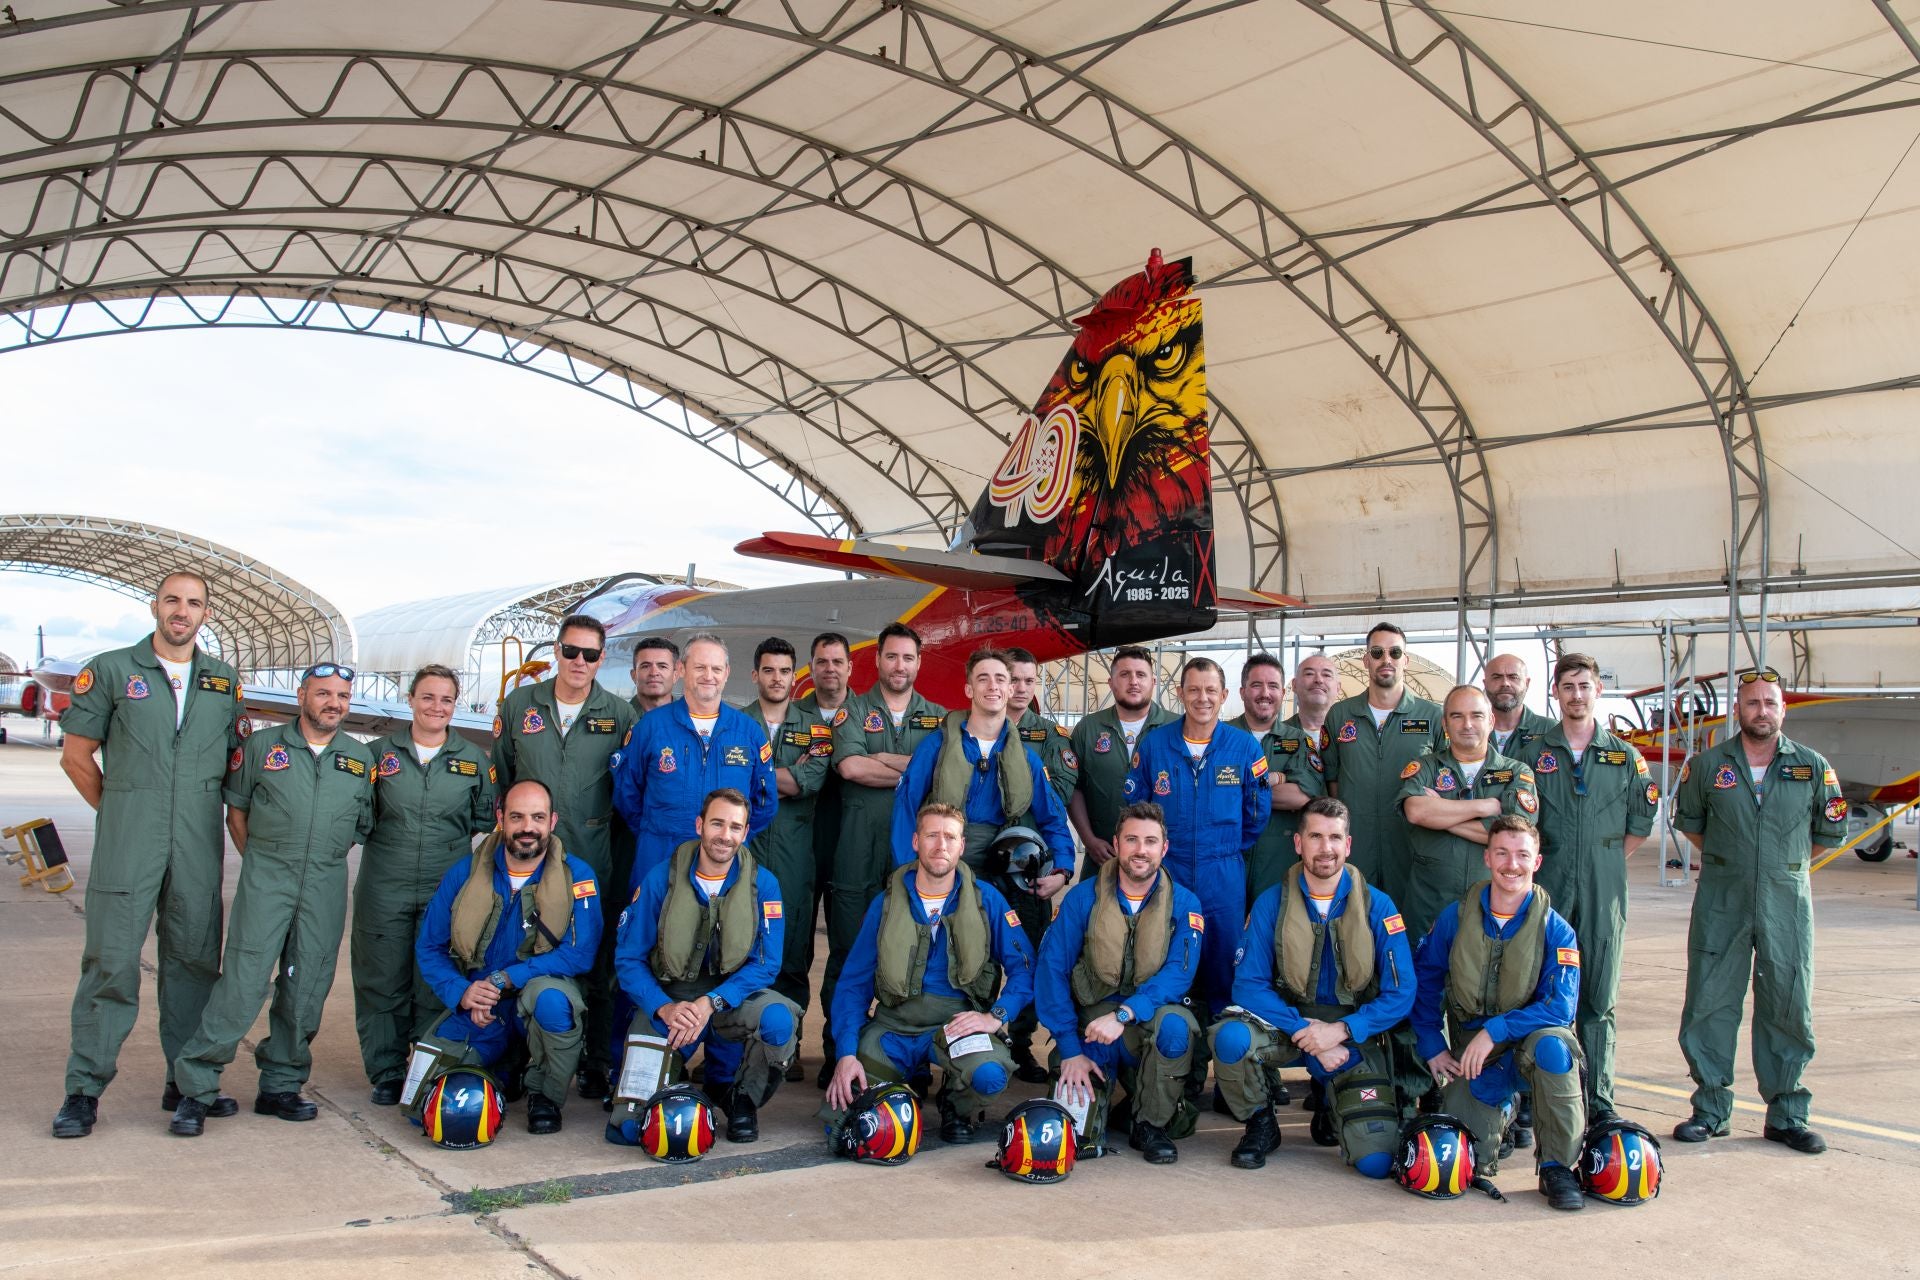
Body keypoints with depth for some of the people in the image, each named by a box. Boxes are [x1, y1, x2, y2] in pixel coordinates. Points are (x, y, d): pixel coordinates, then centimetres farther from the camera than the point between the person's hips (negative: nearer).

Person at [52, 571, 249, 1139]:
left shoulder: (224, 681, 13)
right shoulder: (110, 670, 4)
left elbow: (237, 758, 18)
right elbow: (76, 755, 4)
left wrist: (205, 809, 10)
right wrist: (119, 811, 5)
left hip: (198, 847, 3)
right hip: (127, 843, -3)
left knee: (194, 959, 7)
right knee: (111, 960, -4)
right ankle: (84, 1088, 4)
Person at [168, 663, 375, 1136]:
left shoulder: (361, 759, 10)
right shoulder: (262, 746, 5)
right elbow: (236, 811, 10)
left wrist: (324, 856, 10)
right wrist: (260, 859, 6)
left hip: (326, 887, 3)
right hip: (265, 879, -2)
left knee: (305, 991, 6)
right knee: (242, 982, -9)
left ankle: (280, 1086, 18)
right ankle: (195, 1087, 0)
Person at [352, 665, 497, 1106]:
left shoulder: (474, 760, 9)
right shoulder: (380, 752, 7)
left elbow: (487, 819, 15)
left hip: (447, 891, 0)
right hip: (384, 888, 0)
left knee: (437, 986, 3)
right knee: (382, 983, 4)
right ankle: (386, 1073, 16)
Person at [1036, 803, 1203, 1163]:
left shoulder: (1184, 904, -3)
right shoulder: (1083, 898, -4)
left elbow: (1179, 972, -16)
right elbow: (1051, 969, -7)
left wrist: (1123, 1014, -31)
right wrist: (1070, 1049, -14)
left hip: (1150, 1015, 0)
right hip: (1093, 1020, 0)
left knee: (1173, 1024, -35)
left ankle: (1151, 1125, -10)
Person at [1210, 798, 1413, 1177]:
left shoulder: (1378, 907, -5)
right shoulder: (1271, 904, -5)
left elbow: (1401, 994, -8)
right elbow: (1249, 985, -10)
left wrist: (1341, 1030, -21)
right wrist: (1305, 1032, -22)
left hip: (1354, 1036, 0)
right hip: (1286, 1025, 0)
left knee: (1376, 1161, -15)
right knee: (1229, 1037, -34)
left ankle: (1332, 1111, 22)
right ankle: (1260, 1124, -2)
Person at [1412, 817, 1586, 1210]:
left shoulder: (1555, 929, -10)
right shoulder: (1456, 917, -4)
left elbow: (1560, 1006, -18)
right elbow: (1423, 983, 6)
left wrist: (1495, 1031, -26)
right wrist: (1432, 1046, -2)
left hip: (1527, 1042, -2)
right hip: (1470, 1054, 2)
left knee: (1551, 1045, -38)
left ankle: (1559, 1168, -21)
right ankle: (1498, 1110, 26)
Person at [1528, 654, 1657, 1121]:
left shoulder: (1624, 755, 8)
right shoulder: (1534, 752, 5)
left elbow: (1643, 819, 13)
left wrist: (1608, 863, 8)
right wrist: (1539, 861, 3)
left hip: (1604, 893, 1)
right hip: (1547, 889, -1)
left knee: (1599, 999, 4)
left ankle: (1599, 1100, 11)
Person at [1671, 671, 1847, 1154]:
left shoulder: (1813, 767, 2)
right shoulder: (1707, 765, 2)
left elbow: (1832, 831, 14)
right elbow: (1687, 820, 17)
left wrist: (1787, 866, 14)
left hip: (1787, 902, 0)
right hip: (1720, 902, 0)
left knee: (1788, 1006, 4)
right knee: (1709, 1004, 1)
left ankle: (1786, 1114, 16)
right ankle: (1710, 1109, 12)